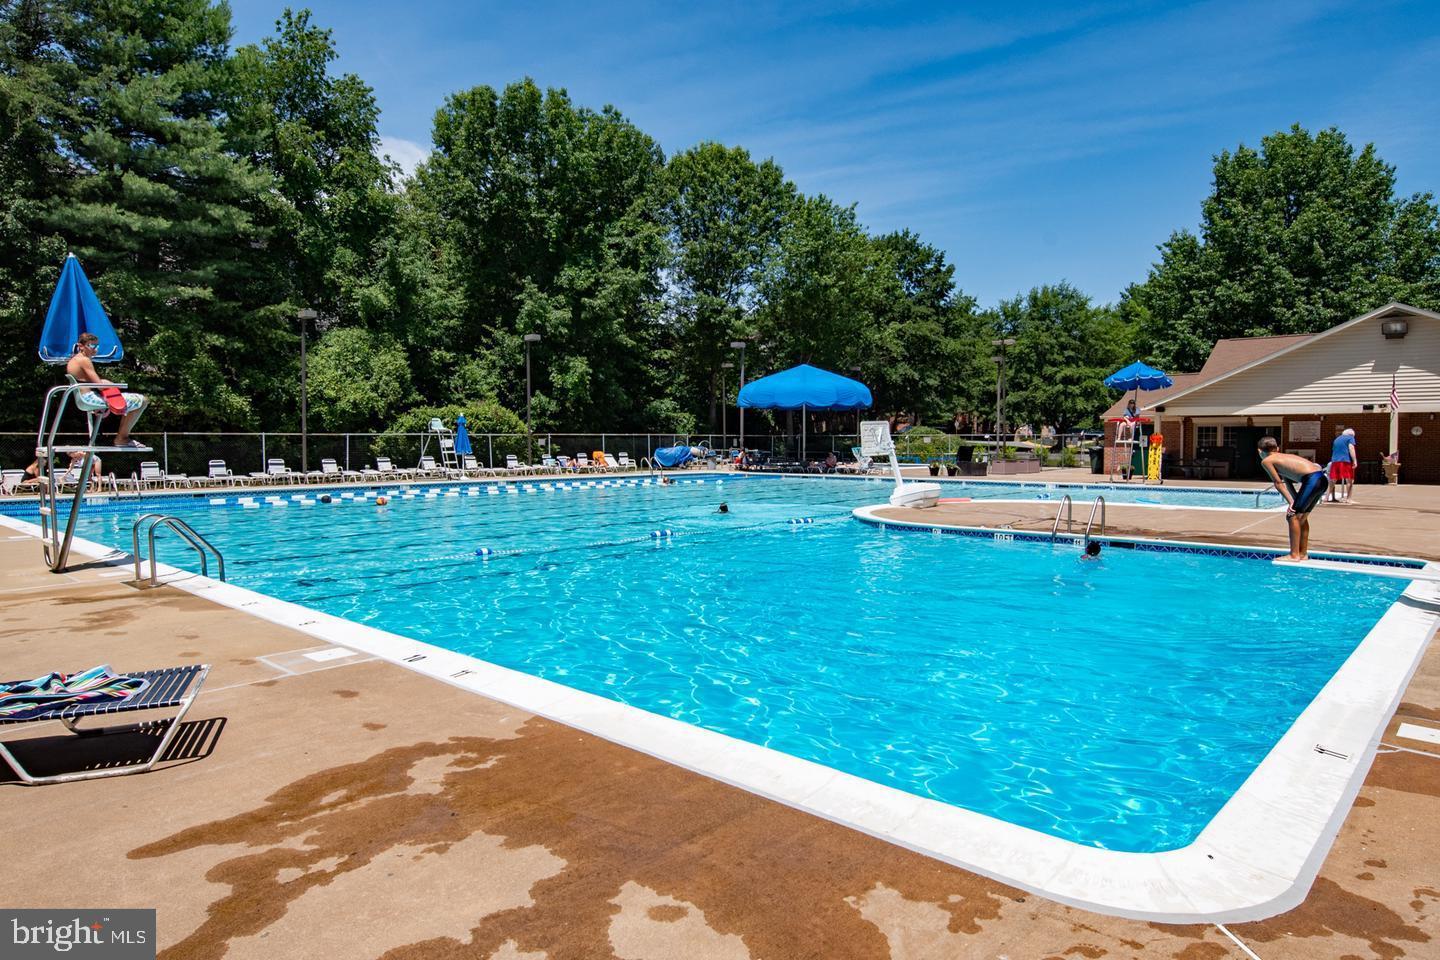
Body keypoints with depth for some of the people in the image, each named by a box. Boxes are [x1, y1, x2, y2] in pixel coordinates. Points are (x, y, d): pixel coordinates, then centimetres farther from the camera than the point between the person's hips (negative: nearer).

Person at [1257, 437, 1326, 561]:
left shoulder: (1266, 461, 5)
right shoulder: (1284, 458, 29)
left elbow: (1278, 483, 1)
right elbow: (1288, 482, 24)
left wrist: (1291, 502, 0)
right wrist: (1295, 503, 19)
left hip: (1311, 480, -9)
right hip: (1321, 479, 9)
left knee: (1293, 516, -2)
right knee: (1301, 516, 20)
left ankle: (1294, 555, -1)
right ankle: (1303, 554, 27)